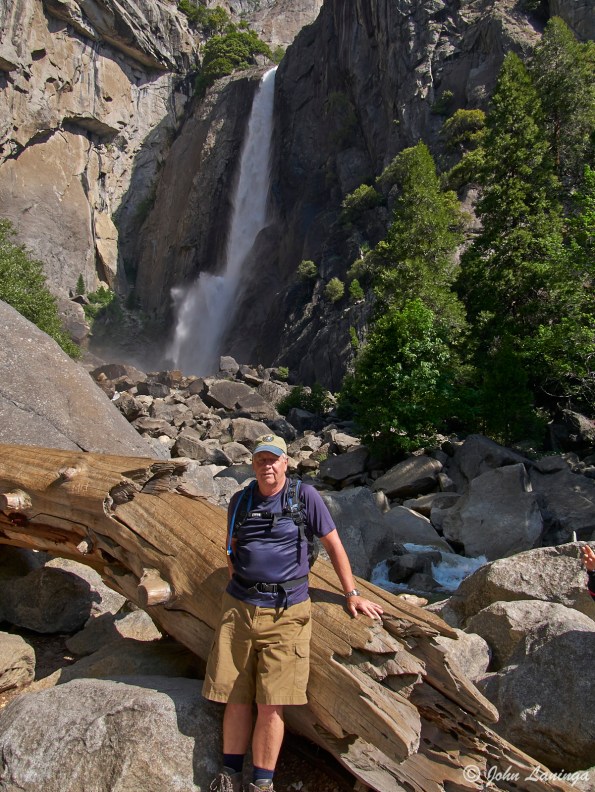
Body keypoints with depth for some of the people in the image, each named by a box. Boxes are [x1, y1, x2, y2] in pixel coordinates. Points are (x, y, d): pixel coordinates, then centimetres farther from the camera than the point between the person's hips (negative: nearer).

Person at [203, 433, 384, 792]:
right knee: (236, 698, 11)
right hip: (239, 606, 4)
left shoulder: (305, 495, -4)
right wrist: (239, 581, 7)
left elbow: (334, 545, 2)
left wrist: (352, 594, 4)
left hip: (286, 612, -3)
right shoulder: (241, 500, 7)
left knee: (272, 705, 0)